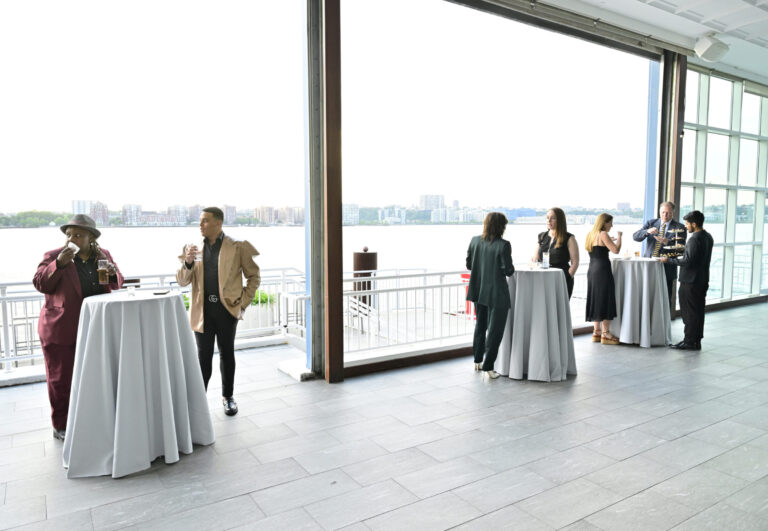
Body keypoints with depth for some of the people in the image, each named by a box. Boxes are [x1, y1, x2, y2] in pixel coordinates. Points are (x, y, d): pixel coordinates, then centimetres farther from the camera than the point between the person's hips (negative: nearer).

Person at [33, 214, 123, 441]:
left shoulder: (103, 255, 6)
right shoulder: (54, 256, -5)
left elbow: (116, 285, 8)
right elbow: (40, 284, -13)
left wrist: (113, 273, -14)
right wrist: (60, 263, -25)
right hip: (61, 330, -3)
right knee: (62, 379, 4)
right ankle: (61, 426, 18)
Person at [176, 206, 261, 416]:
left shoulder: (238, 247, -2)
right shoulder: (194, 248, 6)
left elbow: (254, 276, 4)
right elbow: (182, 281, 6)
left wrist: (243, 302, -4)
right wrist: (188, 262, -13)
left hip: (227, 308, -2)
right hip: (203, 310, 2)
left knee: (227, 354, 10)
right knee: (203, 356, 8)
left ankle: (228, 397, 25)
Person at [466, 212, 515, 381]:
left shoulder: (475, 241, -2)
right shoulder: (503, 245, -18)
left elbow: (468, 264, 4)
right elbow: (508, 271, -16)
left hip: (479, 291, 6)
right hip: (496, 293, -6)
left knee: (480, 326, 23)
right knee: (495, 330, 7)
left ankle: (478, 361, 36)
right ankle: (487, 368, 8)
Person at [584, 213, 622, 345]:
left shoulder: (591, 234, 14)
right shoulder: (603, 234, -12)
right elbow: (616, 250, -18)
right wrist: (619, 237, -3)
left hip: (592, 270, 9)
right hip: (602, 271, -9)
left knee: (596, 300, 14)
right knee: (606, 300, -2)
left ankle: (597, 331, 19)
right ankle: (605, 334, 1)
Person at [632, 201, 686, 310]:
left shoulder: (679, 227, 1)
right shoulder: (650, 223, 9)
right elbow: (635, 237, -3)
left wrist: (667, 242, -25)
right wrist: (647, 231, -23)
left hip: (666, 269, -2)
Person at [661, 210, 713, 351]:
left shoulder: (694, 239, -19)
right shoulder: (708, 237, 11)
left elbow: (687, 261, -22)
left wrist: (668, 260, -13)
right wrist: (683, 250, 15)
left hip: (690, 282, -9)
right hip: (703, 280, 9)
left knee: (689, 312, -1)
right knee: (698, 311, 14)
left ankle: (690, 341, 4)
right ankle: (696, 340, 21)